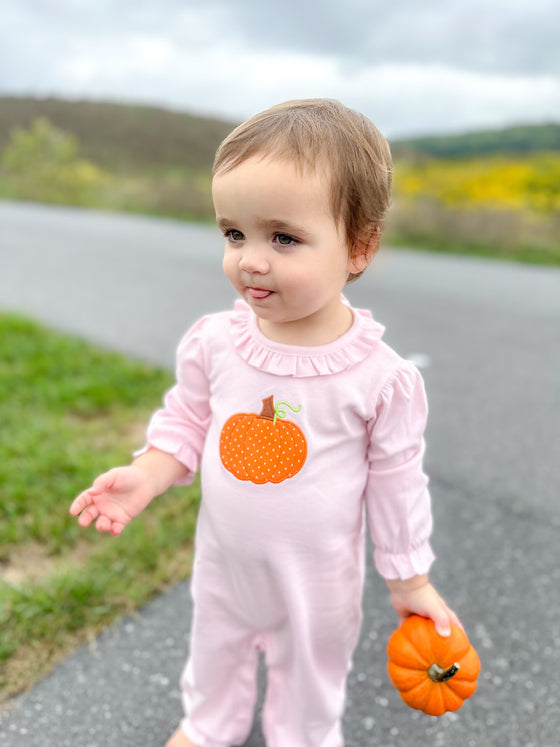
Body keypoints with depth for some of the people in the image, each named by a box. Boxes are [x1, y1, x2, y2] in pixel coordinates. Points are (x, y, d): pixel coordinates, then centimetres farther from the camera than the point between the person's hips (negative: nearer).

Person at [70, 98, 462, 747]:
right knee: (213, 650, 30)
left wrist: (410, 581, -4)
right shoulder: (213, 342, -18)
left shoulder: (380, 378, -25)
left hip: (317, 578, -3)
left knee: (310, 675, 25)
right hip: (223, 561, 4)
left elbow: (396, 482, -13)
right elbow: (187, 421, -2)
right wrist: (146, 477, -18)